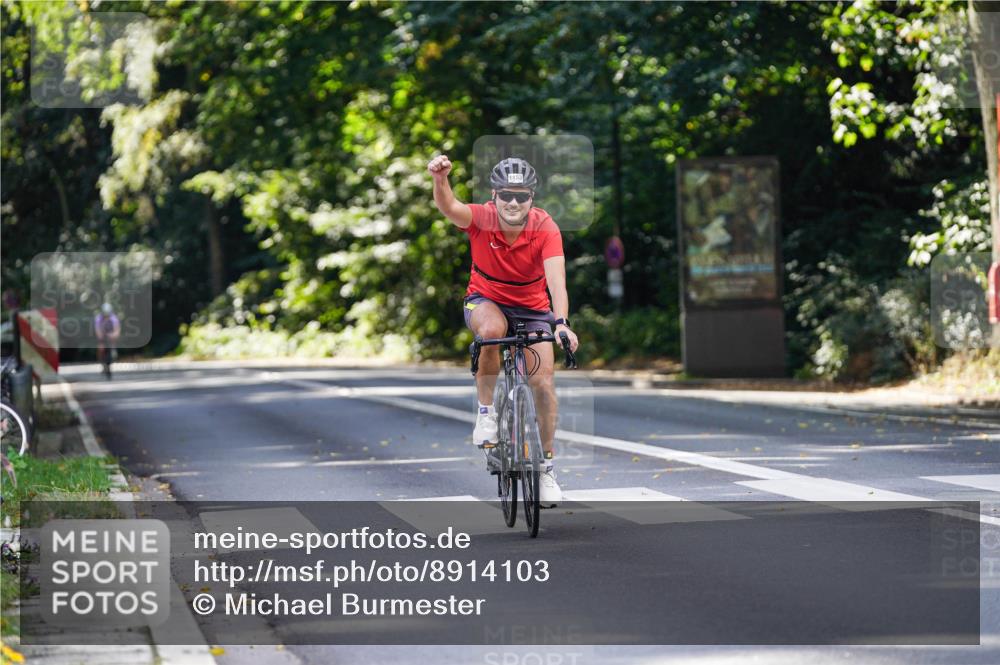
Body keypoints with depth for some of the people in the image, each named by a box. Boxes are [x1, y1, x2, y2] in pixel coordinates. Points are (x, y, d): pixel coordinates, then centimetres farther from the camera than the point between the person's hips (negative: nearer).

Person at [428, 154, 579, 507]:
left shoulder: (545, 228, -25)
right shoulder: (481, 219, -24)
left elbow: (556, 280, -36)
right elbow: (448, 207, -45)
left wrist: (561, 323, -53)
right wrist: (440, 178, -67)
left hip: (532, 308, 1)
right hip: (486, 300, -1)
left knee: (543, 382, -11)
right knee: (492, 329, -37)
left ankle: (547, 468, 6)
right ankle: (486, 411, -16)